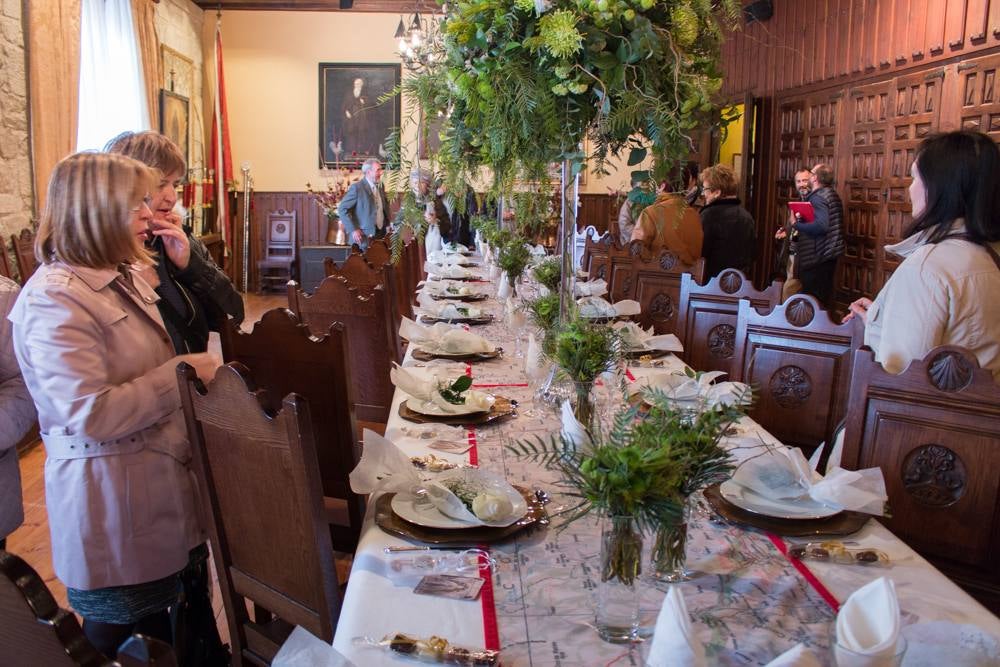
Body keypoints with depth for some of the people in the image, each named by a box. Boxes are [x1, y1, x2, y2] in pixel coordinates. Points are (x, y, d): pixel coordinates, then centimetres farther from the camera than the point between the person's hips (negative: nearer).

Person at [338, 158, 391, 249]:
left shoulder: (380, 186, 11)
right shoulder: (357, 187, -10)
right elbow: (342, 209, -12)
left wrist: (387, 224, 12)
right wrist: (353, 230, -16)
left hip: (381, 234, 6)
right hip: (364, 237, -6)